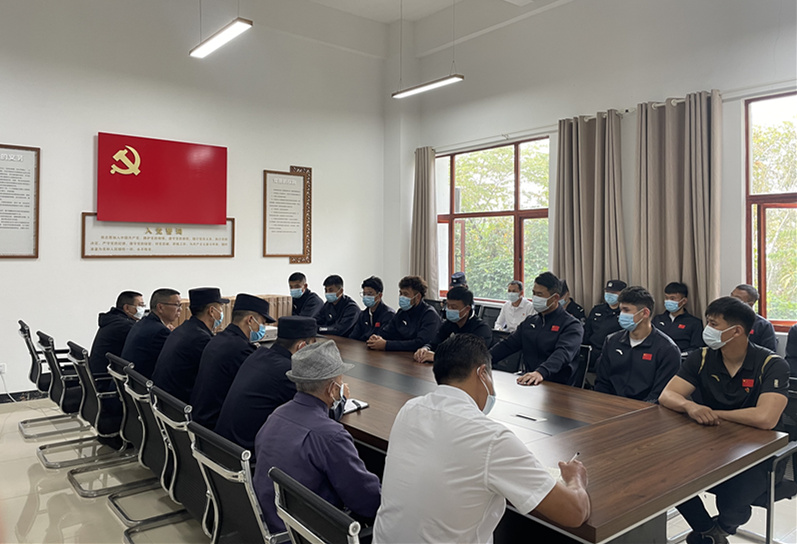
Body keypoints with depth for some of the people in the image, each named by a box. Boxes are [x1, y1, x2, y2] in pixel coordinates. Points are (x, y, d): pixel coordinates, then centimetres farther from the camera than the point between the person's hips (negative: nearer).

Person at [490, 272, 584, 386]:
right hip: (528, 382, 6)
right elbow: (508, 345, 14)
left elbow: (563, 353, -23)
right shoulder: (529, 322, 17)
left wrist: (541, 372, -43)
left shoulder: (572, 325, -5)